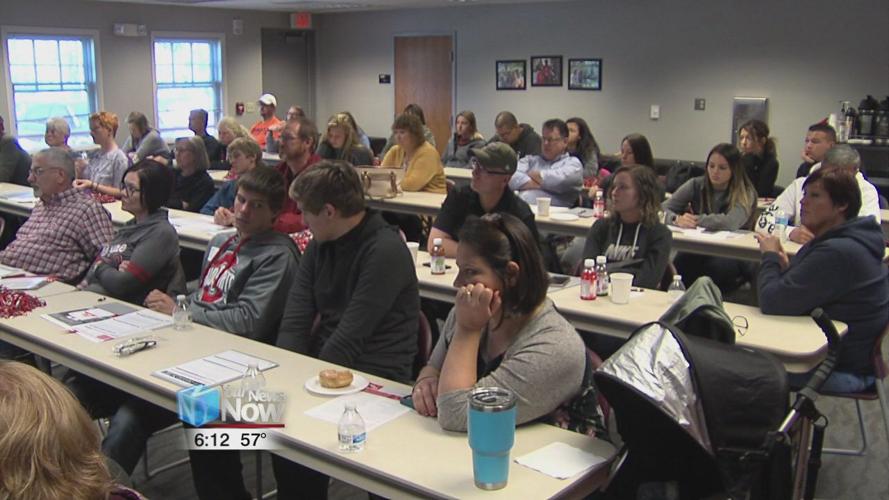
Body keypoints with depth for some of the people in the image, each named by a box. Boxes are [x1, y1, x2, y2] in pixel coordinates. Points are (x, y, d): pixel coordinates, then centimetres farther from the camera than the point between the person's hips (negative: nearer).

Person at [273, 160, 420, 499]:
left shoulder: (386, 251, -16)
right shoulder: (321, 243, 10)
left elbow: (349, 339, -19)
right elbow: (295, 321, 2)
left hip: (374, 378, -7)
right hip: (322, 365, 7)